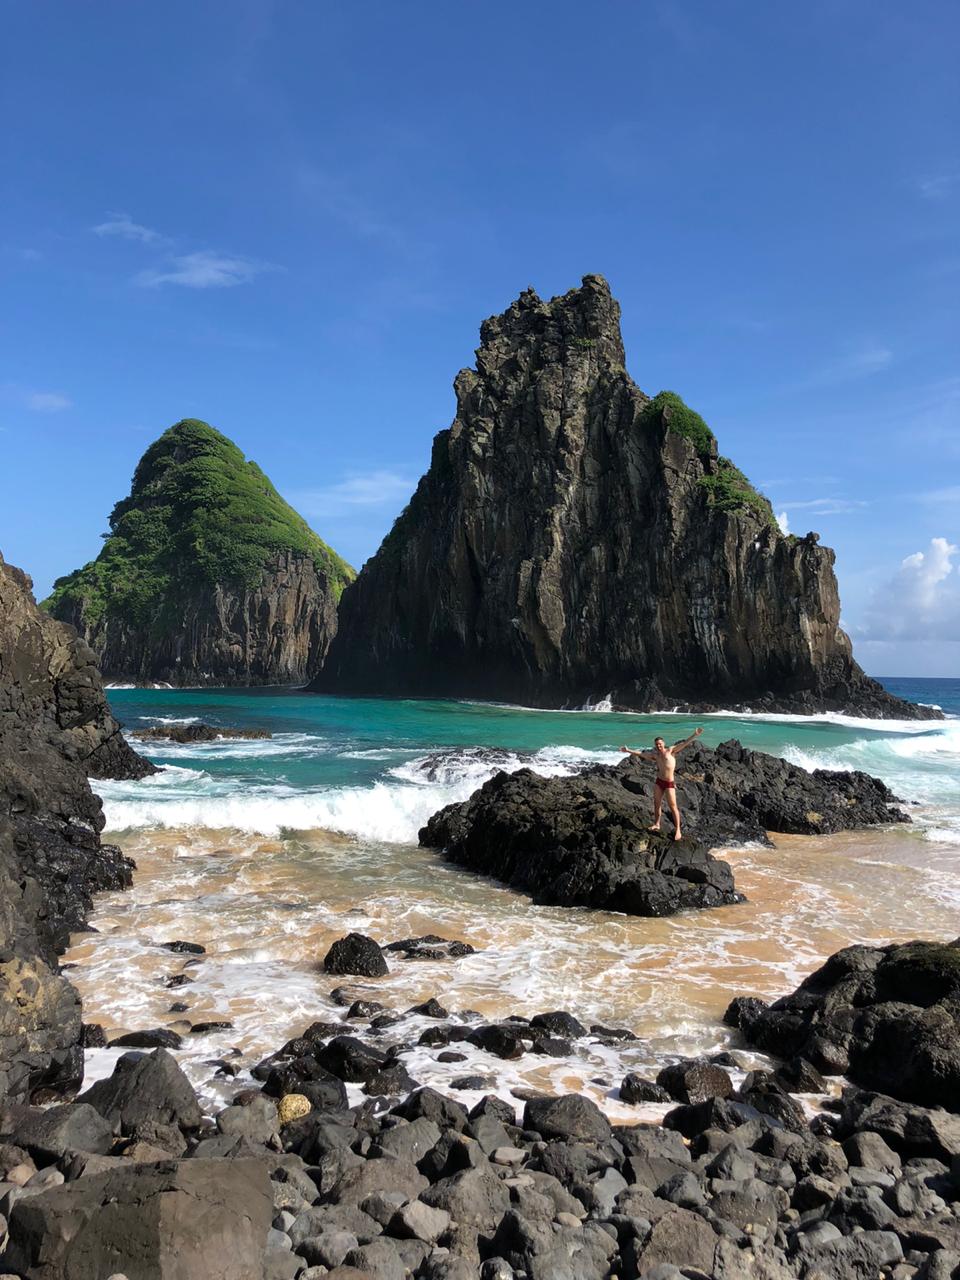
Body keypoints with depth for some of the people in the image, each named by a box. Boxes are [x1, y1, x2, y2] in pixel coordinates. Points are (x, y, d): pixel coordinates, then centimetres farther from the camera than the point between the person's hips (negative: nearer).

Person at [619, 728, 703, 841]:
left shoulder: (671, 750, -5)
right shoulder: (655, 755, 8)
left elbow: (684, 743, -12)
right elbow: (641, 754, 17)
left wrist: (695, 735, -23)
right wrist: (628, 750, 20)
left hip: (669, 783, -6)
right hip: (659, 781, 6)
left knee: (673, 806, -6)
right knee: (657, 803, 13)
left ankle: (677, 829, -2)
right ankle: (657, 824, 27)